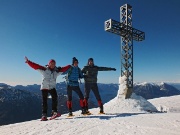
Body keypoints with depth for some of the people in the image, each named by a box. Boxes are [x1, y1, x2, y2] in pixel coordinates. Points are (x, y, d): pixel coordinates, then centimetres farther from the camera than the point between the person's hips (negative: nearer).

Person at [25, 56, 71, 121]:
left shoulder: (57, 71, 5)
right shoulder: (44, 69, -3)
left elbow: (64, 69, 7)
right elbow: (35, 66, -6)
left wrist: (70, 66, 4)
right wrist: (28, 62, -13)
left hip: (52, 87, 2)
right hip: (44, 87, -1)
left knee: (55, 98, -19)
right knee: (44, 101, 1)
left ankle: (54, 112, -13)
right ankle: (44, 115, 9)